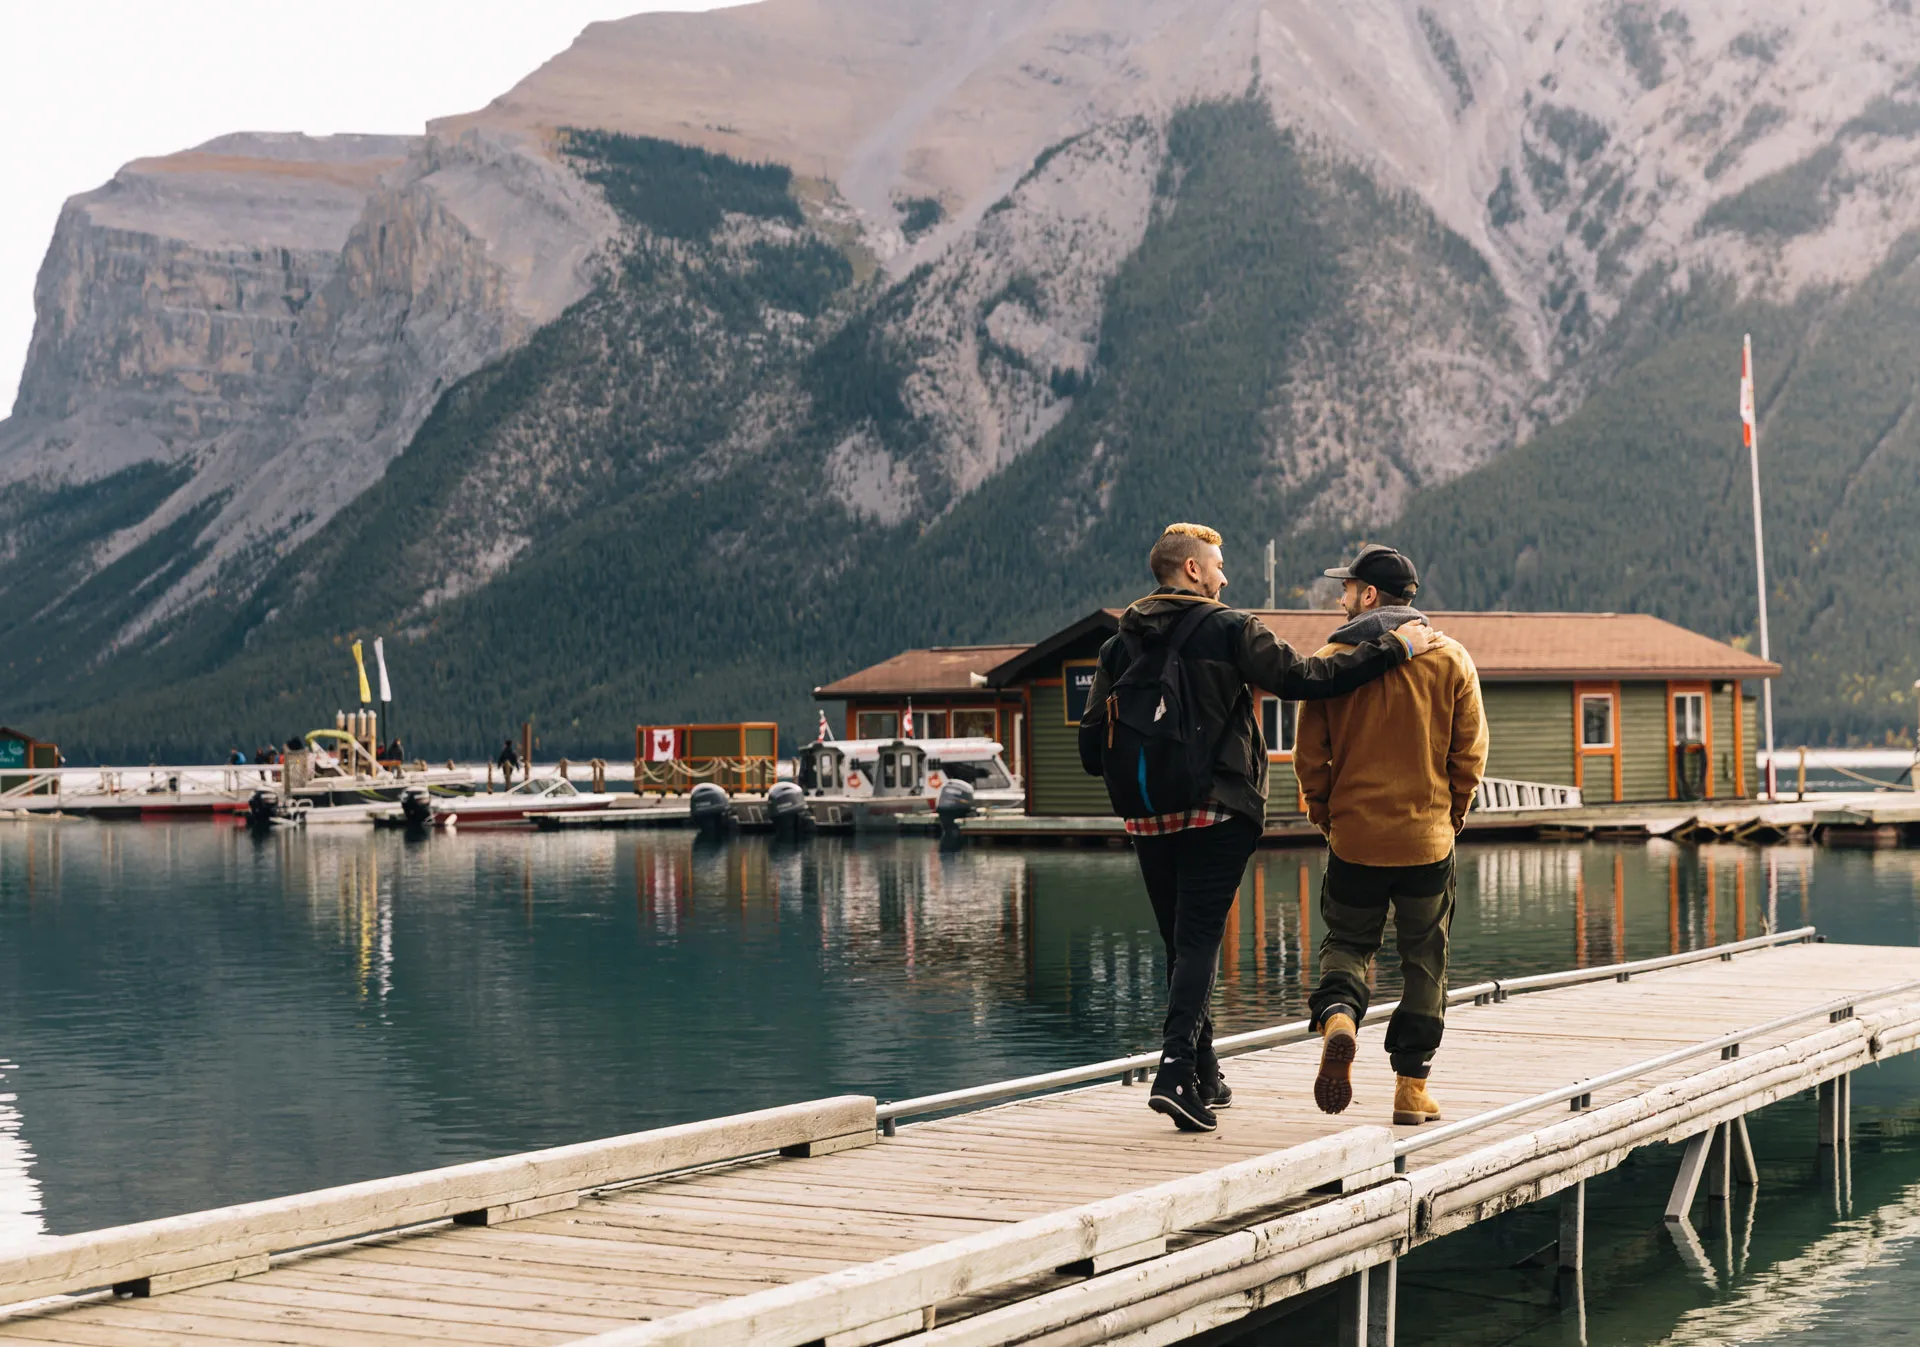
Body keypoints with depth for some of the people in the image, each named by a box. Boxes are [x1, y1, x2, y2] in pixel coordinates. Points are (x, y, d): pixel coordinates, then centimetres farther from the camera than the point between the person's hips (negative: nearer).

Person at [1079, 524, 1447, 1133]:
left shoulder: (1120, 643, 9)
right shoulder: (1229, 629, -5)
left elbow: (1093, 745, 6)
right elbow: (1300, 678, -12)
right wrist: (1394, 648, -7)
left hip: (1149, 822, 5)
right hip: (1216, 814, -5)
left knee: (1182, 944, 15)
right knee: (1199, 941, -6)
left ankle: (1204, 1077, 22)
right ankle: (1177, 1072, -21)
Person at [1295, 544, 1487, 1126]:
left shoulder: (1333, 658, -4)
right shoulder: (1451, 659, 0)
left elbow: (1310, 750, -2)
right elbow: (1470, 750, 0)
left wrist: (1324, 813, 11)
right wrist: (1452, 814, 11)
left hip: (1354, 835, 0)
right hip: (1428, 838, 1)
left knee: (1346, 941, 16)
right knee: (1423, 961, 10)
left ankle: (1338, 1016, -15)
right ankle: (1412, 1086, 10)